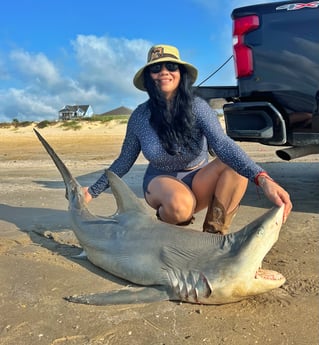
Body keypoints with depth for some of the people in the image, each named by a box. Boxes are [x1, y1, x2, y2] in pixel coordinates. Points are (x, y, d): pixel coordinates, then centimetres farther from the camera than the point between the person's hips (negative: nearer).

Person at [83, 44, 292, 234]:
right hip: (162, 183, -1)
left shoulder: (197, 107, -14)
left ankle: (214, 234, -16)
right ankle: (165, 224, -2)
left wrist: (263, 179, -46)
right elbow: (125, 161, 3)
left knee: (237, 166, -29)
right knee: (180, 205, -38)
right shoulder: (140, 116, -10)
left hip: (199, 181, 1)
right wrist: (93, 191, 4)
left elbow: (222, 144, -30)